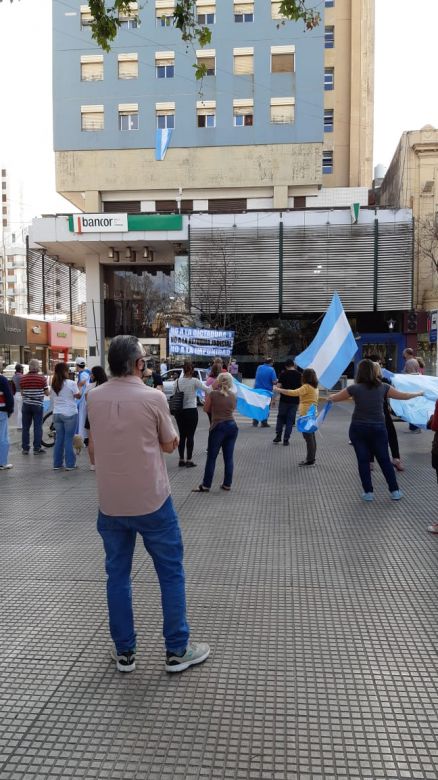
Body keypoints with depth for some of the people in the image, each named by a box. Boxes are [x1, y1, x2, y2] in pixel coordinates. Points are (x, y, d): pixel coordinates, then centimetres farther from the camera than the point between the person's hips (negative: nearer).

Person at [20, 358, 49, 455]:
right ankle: (37, 448, 4)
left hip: (26, 405, 3)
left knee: (25, 427, 8)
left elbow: (22, 393, 9)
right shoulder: (42, 378, -9)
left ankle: (25, 448, 12)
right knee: (37, 427, 2)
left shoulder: (23, 378, 1)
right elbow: (47, 393, -4)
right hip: (38, 405, -3)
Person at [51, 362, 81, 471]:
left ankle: (57, 464, 16)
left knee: (59, 438, 12)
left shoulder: (53, 385, 4)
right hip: (70, 414, -5)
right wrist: (78, 386, 13)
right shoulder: (71, 383, -12)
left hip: (56, 414, 5)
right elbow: (78, 396, -2)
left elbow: (52, 399, 11)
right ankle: (70, 464, 4)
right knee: (68, 439, 1)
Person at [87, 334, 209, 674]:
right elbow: (170, 445, -1)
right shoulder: (153, 397, -13)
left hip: (110, 503, 4)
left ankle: (124, 651, 24)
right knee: (171, 573, 11)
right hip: (152, 501, -4)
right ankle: (177, 650, 20)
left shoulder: (94, 397, 0)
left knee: (117, 575, 15)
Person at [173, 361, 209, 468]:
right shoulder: (194, 381, -11)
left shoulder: (177, 381, 0)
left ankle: (181, 460, 17)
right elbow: (207, 389, -10)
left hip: (179, 411, 4)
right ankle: (189, 460, 5)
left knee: (182, 435, 12)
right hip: (191, 411, -4)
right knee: (190, 436, 2)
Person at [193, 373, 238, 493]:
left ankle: (206, 486, 5)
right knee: (229, 457, 9)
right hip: (232, 426, 4)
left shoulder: (213, 394, -6)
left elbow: (206, 409, 5)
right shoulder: (233, 395, 6)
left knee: (211, 457, 1)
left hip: (218, 427, -4)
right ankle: (227, 484, 14)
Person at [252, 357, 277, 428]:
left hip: (257, 389, 4)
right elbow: (274, 381, -17)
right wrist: (277, 381, 4)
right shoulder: (271, 370, -12)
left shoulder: (259, 367, 3)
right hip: (267, 390, -4)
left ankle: (255, 422, 13)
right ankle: (264, 423, 7)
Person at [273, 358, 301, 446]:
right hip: (294, 401, 1)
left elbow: (278, 386, -10)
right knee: (290, 420, 6)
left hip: (284, 400, -1)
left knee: (280, 418, 15)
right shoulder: (299, 375, 0)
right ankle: (286, 439, 6)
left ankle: (278, 436, 14)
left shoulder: (283, 374, -5)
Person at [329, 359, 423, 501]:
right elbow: (403, 396, 8)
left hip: (358, 429, -1)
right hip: (378, 429, 2)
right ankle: (395, 491, 17)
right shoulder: (383, 387, -2)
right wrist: (418, 394, 26)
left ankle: (368, 492, 11)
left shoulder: (354, 388, -7)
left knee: (363, 460, 6)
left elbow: (334, 398, 4)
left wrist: (330, 397, 28)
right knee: (384, 460, 11)